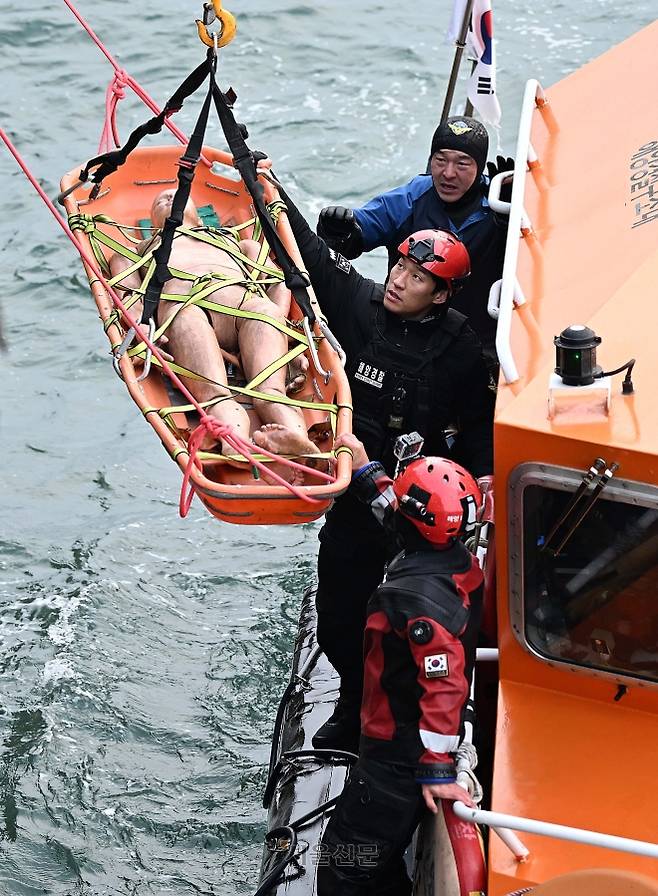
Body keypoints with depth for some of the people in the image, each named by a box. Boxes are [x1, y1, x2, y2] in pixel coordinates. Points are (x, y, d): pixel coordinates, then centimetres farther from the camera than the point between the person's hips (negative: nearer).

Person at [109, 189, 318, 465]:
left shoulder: (240, 244, 46)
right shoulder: (135, 251, 42)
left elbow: (279, 283, 26)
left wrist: (278, 318, 0)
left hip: (242, 297, 2)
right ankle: (233, 432, -67)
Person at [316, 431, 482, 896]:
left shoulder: (420, 600, -30)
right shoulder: (459, 559, -2)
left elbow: (444, 686, -32)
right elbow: (399, 513, 19)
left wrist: (437, 770, -29)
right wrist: (364, 469, 25)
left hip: (398, 757, -10)